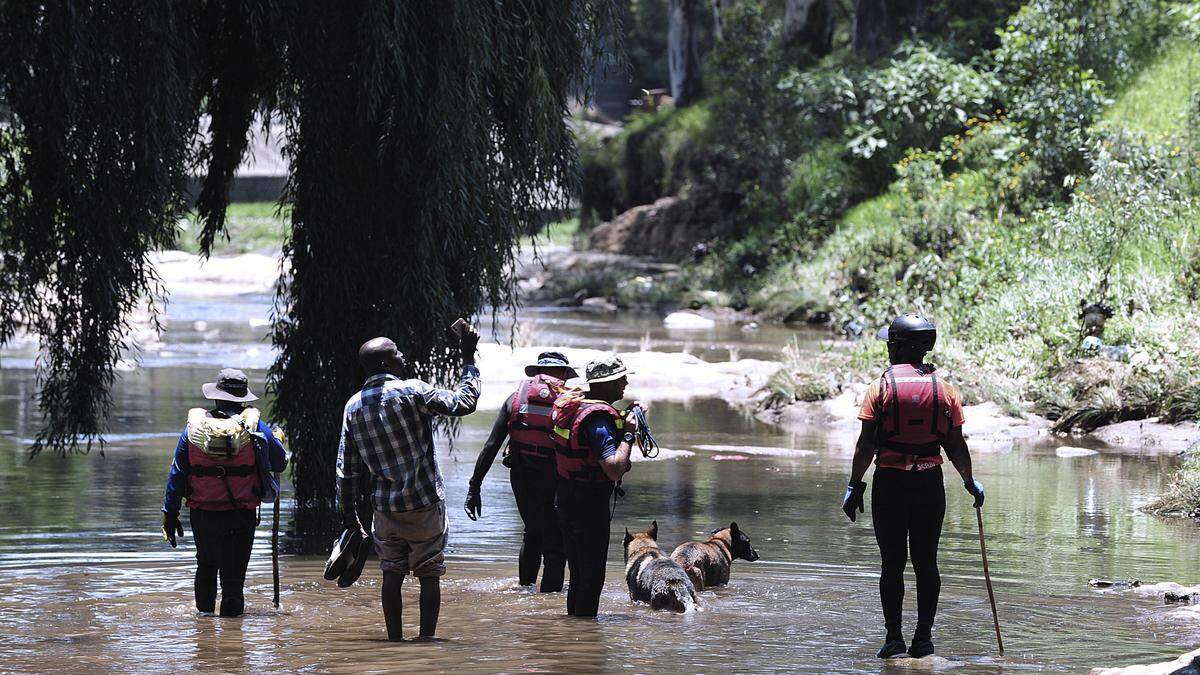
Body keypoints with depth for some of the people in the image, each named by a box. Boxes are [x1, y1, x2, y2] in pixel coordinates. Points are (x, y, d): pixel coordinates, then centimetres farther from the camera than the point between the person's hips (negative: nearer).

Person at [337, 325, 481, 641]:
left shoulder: (353, 406, 4)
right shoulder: (412, 392, -13)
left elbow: (347, 466, 6)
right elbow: (463, 403, -7)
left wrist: (348, 509, 13)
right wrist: (468, 359, 2)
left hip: (385, 507, 4)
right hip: (425, 505, -4)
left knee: (392, 574, 12)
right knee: (429, 574, 2)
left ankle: (395, 639, 11)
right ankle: (426, 638, -2)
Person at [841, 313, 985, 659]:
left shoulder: (881, 387, -4)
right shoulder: (944, 388, 3)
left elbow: (866, 445, -7)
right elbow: (956, 445, 5)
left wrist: (854, 486, -1)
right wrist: (970, 481, 19)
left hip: (890, 484, -2)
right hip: (930, 483, 2)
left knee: (893, 563, 3)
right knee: (926, 562, 7)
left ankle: (894, 638, 0)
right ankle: (923, 639, 6)